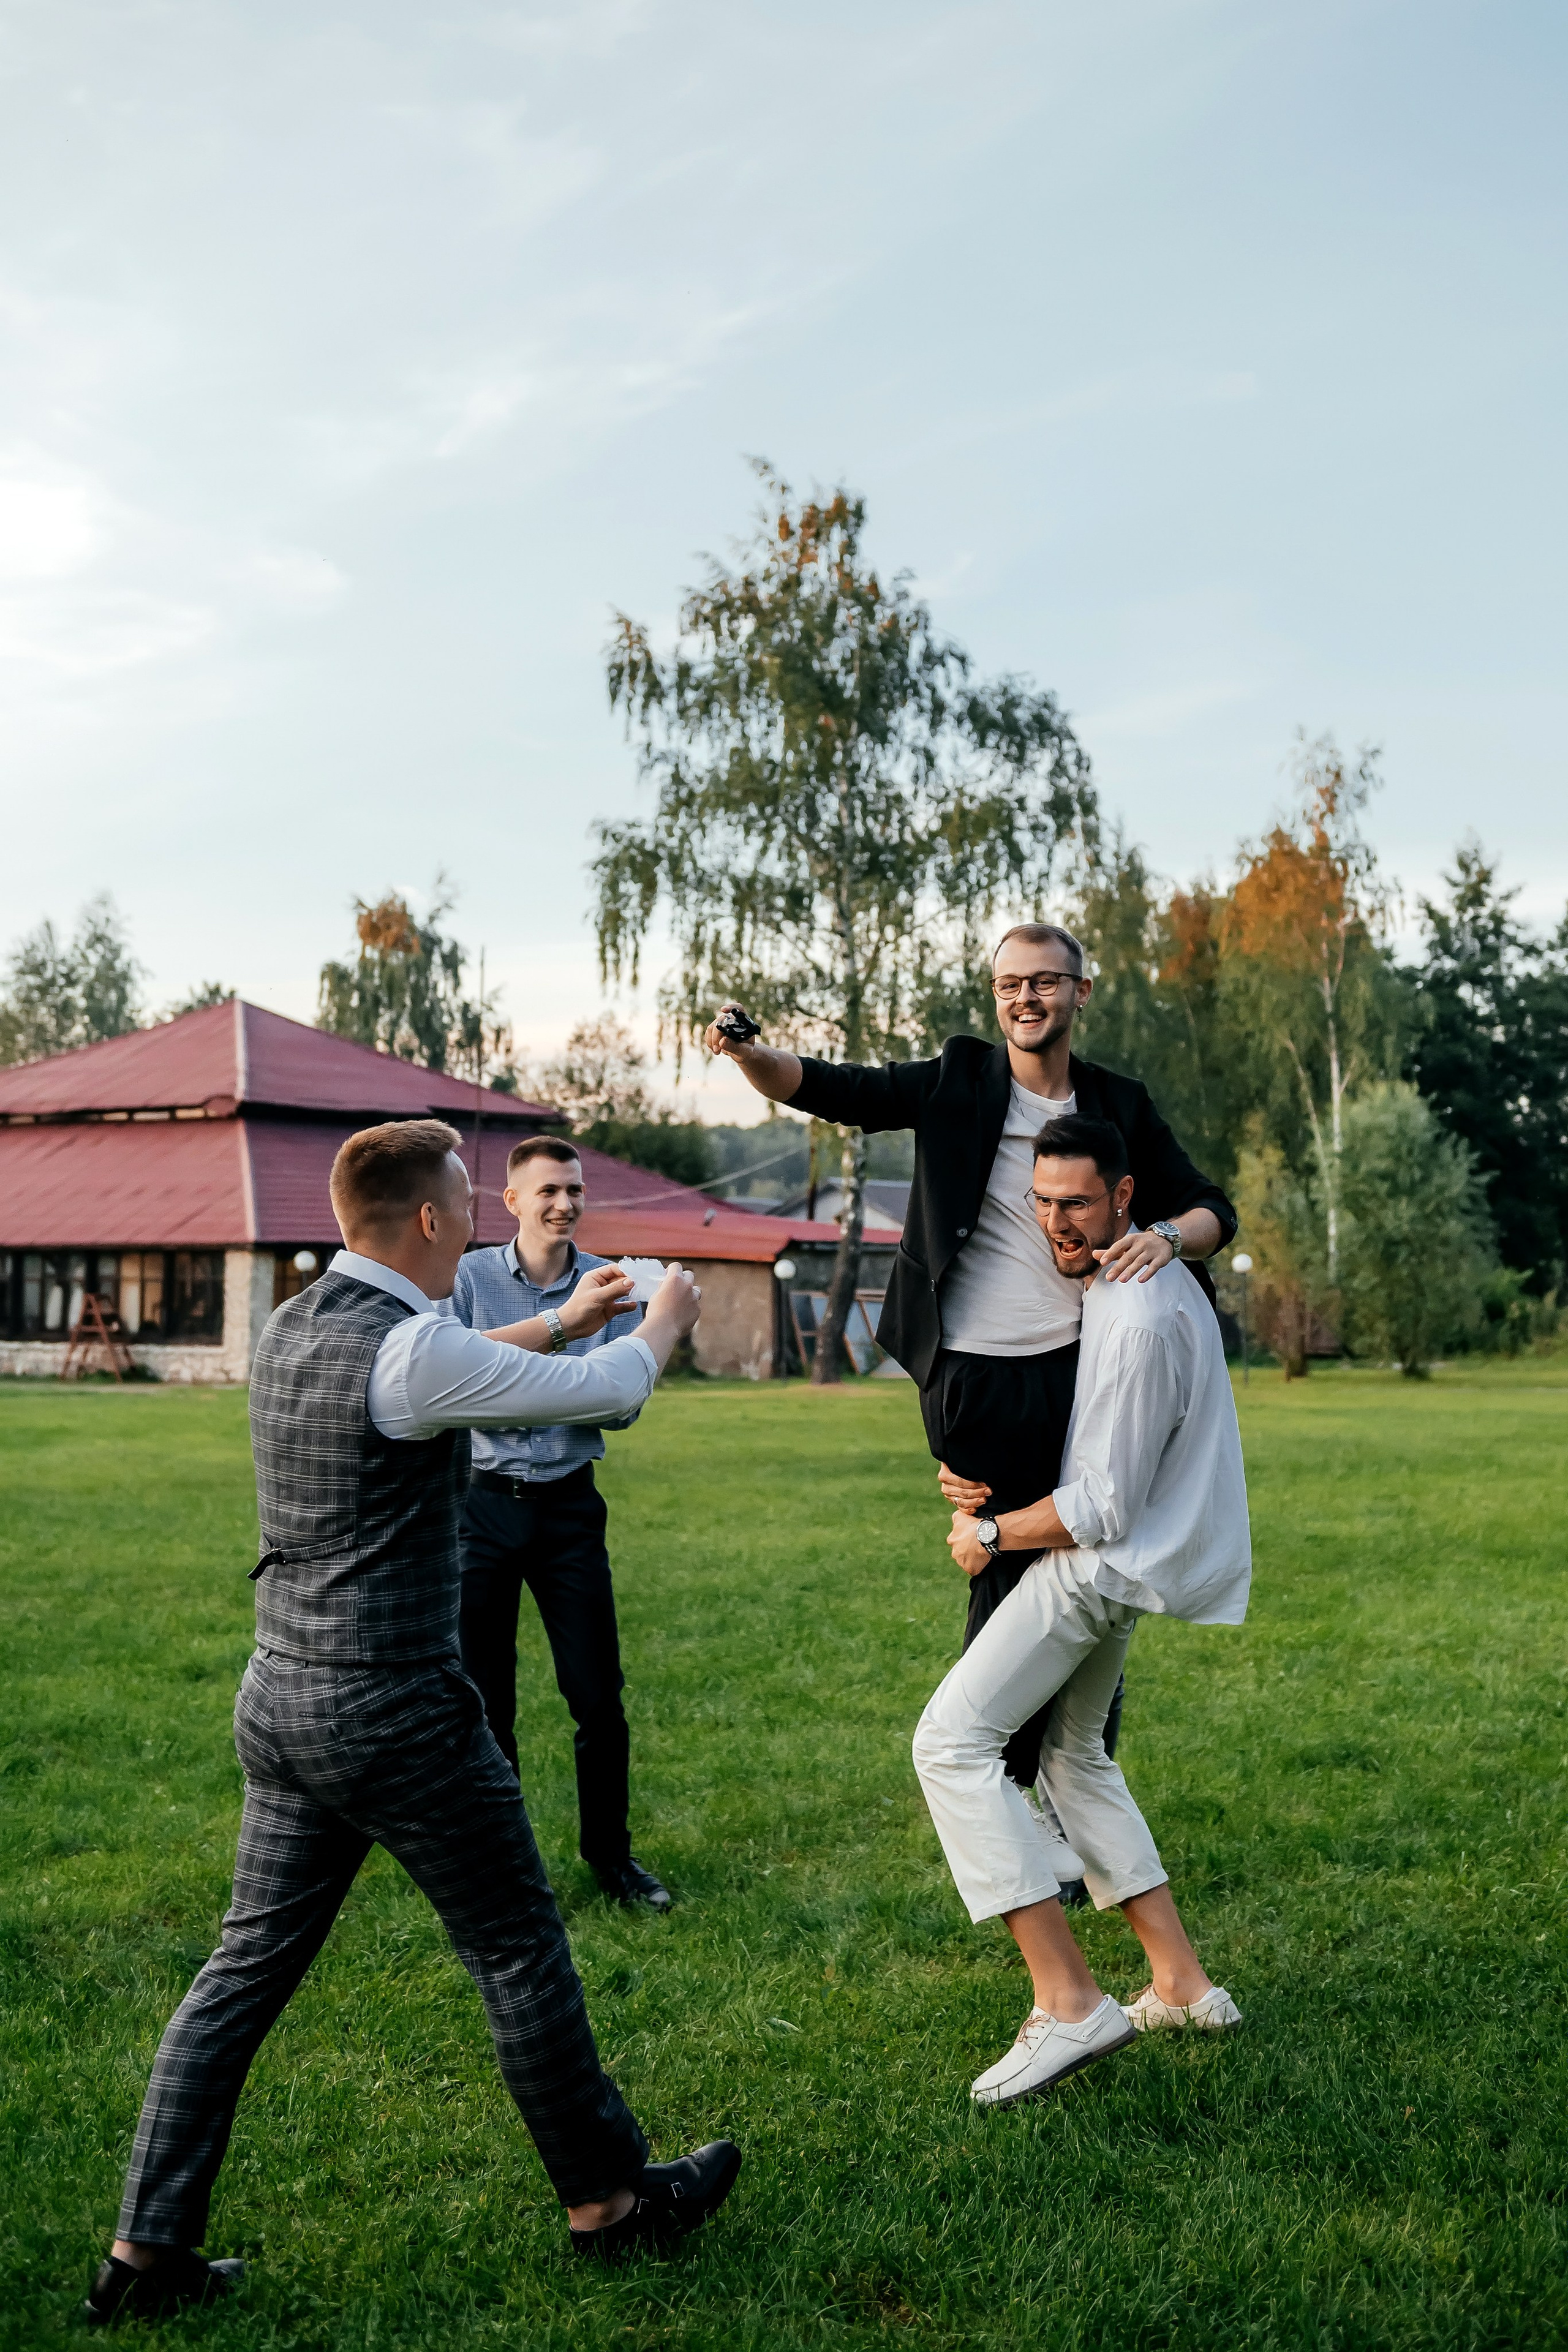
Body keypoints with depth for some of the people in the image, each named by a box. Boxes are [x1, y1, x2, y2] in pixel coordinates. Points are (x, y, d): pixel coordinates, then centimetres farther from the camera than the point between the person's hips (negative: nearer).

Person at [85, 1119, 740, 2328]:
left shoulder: (295, 1328, 6)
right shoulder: (408, 1351, -21)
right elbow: (607, 1392, -12)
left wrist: (563, 1317, 32)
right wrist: (665, 1320, 9)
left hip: (283, 1698, 8)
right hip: (393, 1716, -8)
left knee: (249, 1966, 14)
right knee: (521, 1953, 9)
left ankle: (148, 2249, 18)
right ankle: (609, 2198, 25)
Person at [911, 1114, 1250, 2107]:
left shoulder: (1139, 1320, -25)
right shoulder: (1138, 1276, 9)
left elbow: (1102, 1510, -24)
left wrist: (987, 1534, -10)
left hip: (1098, 1566, -11)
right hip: (1111, 1563, 11)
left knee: (955, 1741, -14)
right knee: (1073, 1753, 21)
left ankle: (1069, 2002, -17)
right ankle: (1182, 1982, 22)